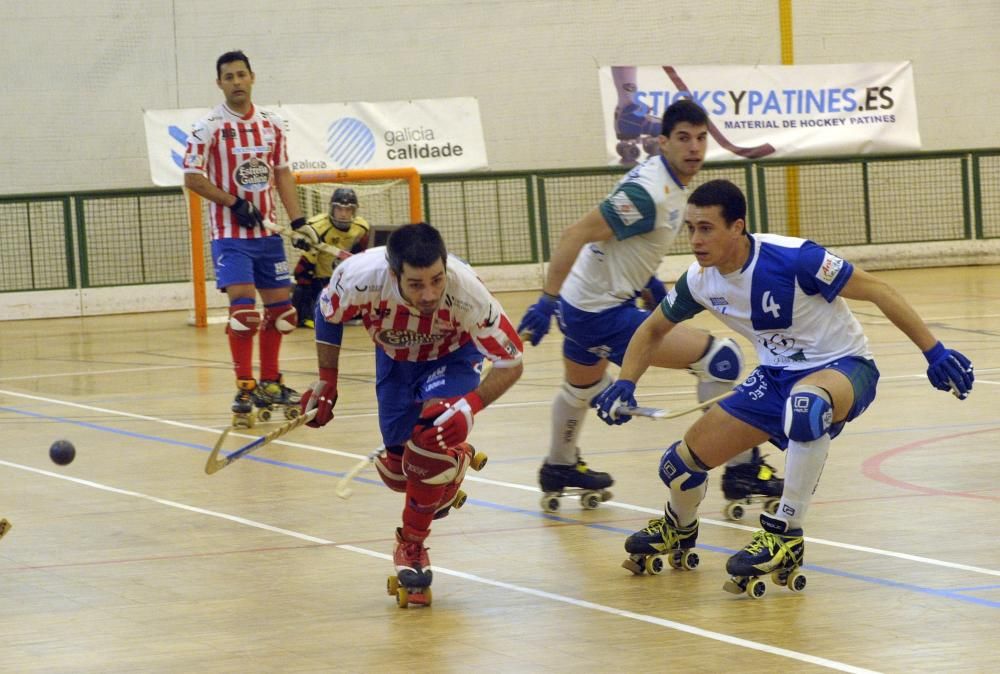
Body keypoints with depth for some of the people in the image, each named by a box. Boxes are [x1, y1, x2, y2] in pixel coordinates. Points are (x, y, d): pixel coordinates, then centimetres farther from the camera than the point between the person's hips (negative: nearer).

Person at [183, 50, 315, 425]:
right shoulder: (209, 128, -7)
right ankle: (245, 390, -9)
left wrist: (298, 220, 5)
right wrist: (234, 202, -15)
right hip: (230, 234, -5)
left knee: (280, 307, 8)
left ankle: (269, 384, 22)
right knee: (243, 307, -15)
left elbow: (282, 174, 13)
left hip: (267, 231, 5)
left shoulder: (272, 125, 7)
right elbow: (192, 178, -8)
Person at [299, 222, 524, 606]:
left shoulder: (466, 292, -41)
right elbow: (327, 314, -11)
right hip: (395, 357, 3)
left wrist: (470, 406, -43)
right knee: (397, 472, 9)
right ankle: (454, 463, 46)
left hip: (451, 356, -3)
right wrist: (326, 381, -9)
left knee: (434, 434, -30)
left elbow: (510, 363, -28)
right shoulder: (360, 276, -37)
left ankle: (412, 547, -8)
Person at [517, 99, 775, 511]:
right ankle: (740, 470, -8)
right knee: (722, 359, -16)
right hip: (603, 313, -11)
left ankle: (559, 470, 63)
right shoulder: (648, 191, -26)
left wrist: (647, 278, 20)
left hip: (583, 304, 11)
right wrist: (548, 300, -30)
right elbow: (577, 234, -28)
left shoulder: (670, 181, 4)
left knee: (582, 390, 37)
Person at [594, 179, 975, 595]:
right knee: (683, 461, -2)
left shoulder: (793, 259, -27)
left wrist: (933, 351, -23)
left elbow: (878, 291, -20)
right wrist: (625, 383, -6)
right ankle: (679, 529, 37)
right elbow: (653, 330, 11)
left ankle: (786, 535, -28)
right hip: (776, 377, 6)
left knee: (806, 400, -44)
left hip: (842, 367, -6)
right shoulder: (699, 281, -8)